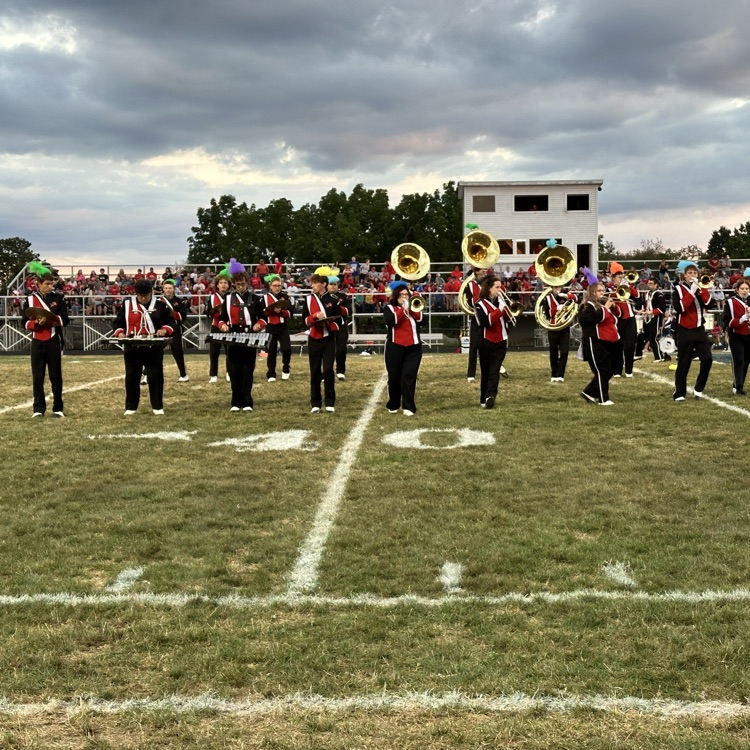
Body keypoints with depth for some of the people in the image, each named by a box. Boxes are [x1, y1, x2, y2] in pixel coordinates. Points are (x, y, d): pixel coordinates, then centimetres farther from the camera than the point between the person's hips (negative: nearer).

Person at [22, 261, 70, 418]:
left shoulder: (58, 298, 1)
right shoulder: (30, 299, 2)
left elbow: (65, 320, -2)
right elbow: (26, 322, 2)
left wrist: (50, 319, -18)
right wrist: (36, 323, -18)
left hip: (53, 342, 0)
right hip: (37, 343, 1)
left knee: (55, 376, 3)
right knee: (37, 376, 2)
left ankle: (58, 408, 10)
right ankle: (38, 408, 9)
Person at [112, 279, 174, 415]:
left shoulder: (160, 305, 2)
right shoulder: (127, 304, 4)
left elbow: (170, 322, 5)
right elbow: (118, 322, 8)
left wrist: (164, 330, -16)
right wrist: (119, 332, -12)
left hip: (154, 348, -1)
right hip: (132, 348, 1)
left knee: (156, 376, 0)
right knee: (131, 377, 6)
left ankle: (158, 406, 11)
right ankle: (131, 407, 16)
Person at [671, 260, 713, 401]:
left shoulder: (699, 287, 12)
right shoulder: (678, 289, -4)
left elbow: (709, 302, -4)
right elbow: (679, 308, -20)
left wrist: (701, 287, -13)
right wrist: (692, 292, -20)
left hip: (699, 329, 5)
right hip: (685, 331, -5)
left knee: (707, 359, -6)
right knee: (683, 363, 0)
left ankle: (699, 389, 8)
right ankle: (679, 393, 9)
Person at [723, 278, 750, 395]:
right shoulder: (730, 302, -5)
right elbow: (726, 321, -9)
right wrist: (740, 320, -23)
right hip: (736, 336, -5)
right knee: (738, 361, -10)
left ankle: (740, 384, 21)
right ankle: (737, 387, -8)